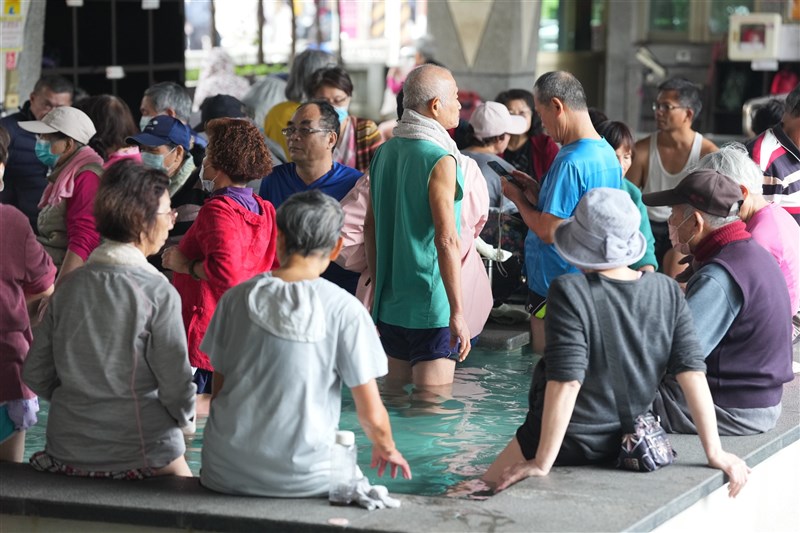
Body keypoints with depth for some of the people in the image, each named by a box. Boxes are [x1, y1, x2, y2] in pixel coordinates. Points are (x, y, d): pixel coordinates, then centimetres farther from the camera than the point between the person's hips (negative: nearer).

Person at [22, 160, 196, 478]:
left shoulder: (69, 287, 2)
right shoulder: (158, 293, -13)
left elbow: (35, 374, 6)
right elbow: (176, 383, -11)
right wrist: (186, 421, 10)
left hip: (66, 453, 5)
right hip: (140, 455, -5)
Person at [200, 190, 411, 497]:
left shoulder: (237, 298, 1)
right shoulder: (344, 309, -8)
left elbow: (219, 388, 9)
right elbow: (371, 413, -5)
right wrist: (387, 449, 18)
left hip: (224, 476, 4)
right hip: (303, 479, -3)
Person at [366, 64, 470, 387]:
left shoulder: (384, 153, 9)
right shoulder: (440, 160, -14)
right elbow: (446, 241, -20)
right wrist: (458, 312, -18)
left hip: (390, 301, 8)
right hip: (431, 306, -8)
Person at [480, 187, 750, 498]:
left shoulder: (570, 292, -19)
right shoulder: (667, 291, -4)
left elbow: (566, 382, -24)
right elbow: (691, 370, -7)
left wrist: (542, 464, -20)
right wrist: (715, 452, -5)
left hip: (570, 445, -6)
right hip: (625, 444, 6)